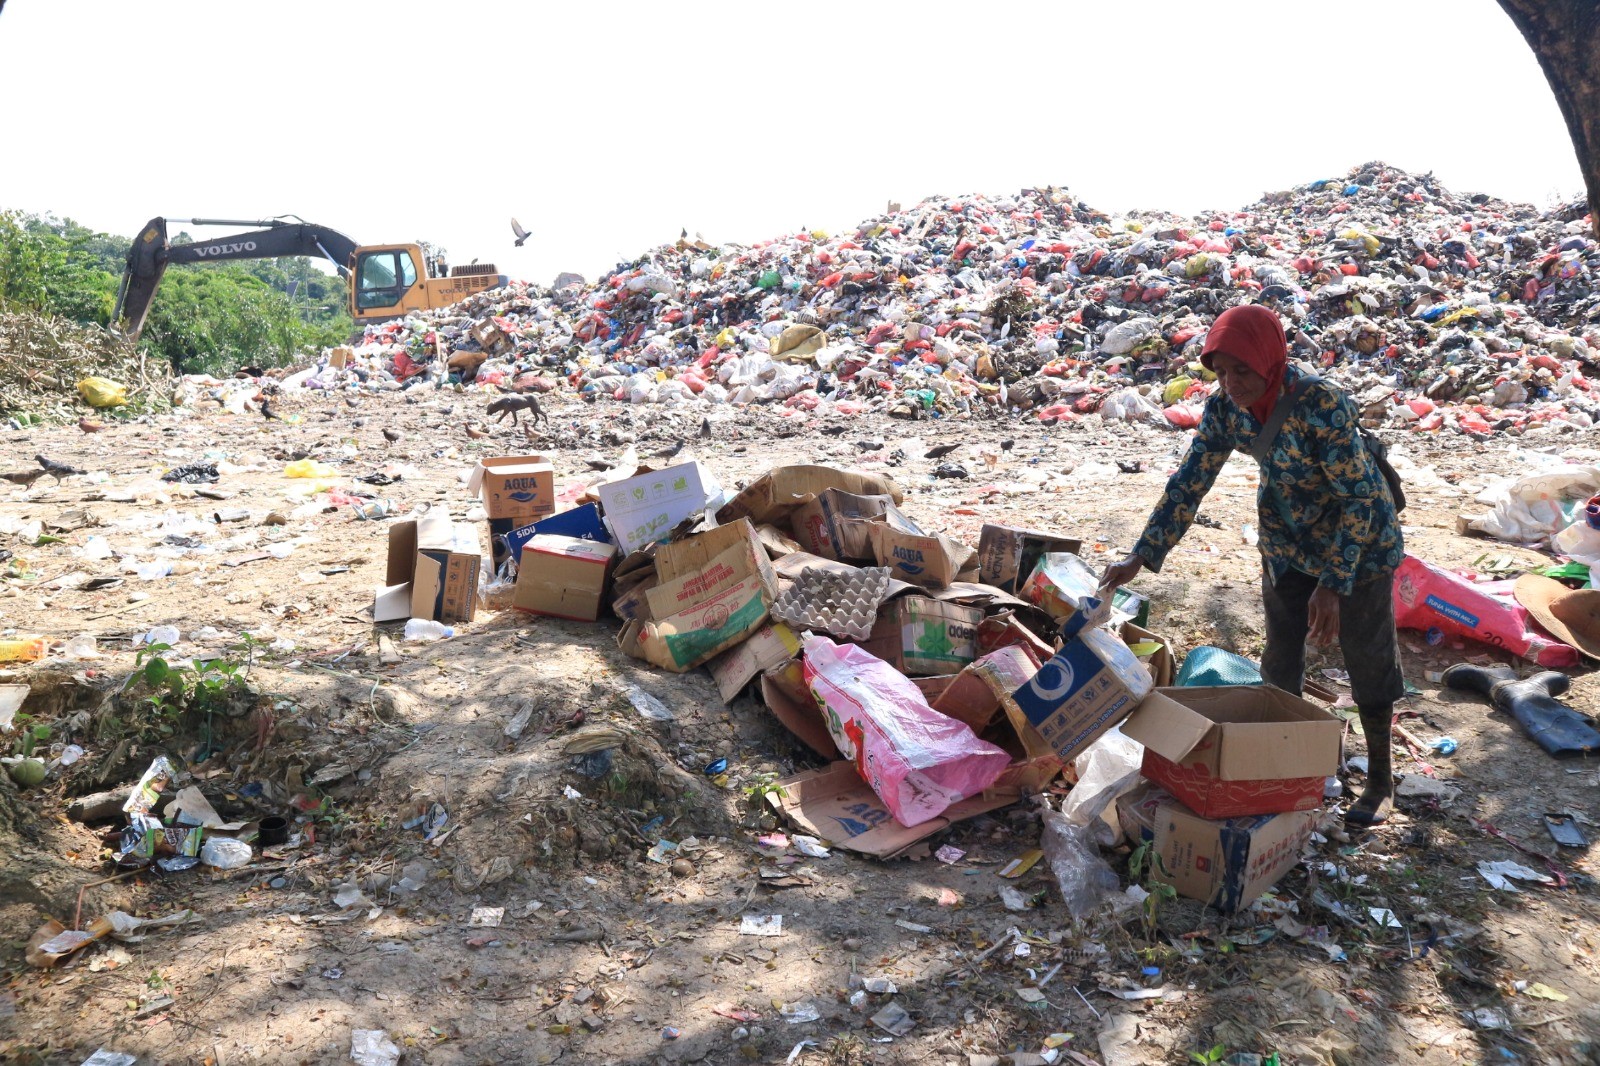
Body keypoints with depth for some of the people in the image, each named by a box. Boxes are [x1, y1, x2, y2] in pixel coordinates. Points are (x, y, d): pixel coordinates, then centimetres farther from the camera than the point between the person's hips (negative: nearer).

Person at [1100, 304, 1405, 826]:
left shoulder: (1321, 405, -31)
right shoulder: (1224, 408, -14)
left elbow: (1359, 498, -26)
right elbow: (1189, 483, -7)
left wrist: (1333, 583, -29)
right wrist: (1141, 557, -13)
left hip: (1358, 539, -5)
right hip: (1286, 543, 5)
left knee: (1368, 659, 7)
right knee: (1280, 662, 13)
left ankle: (1380, 778, 26)